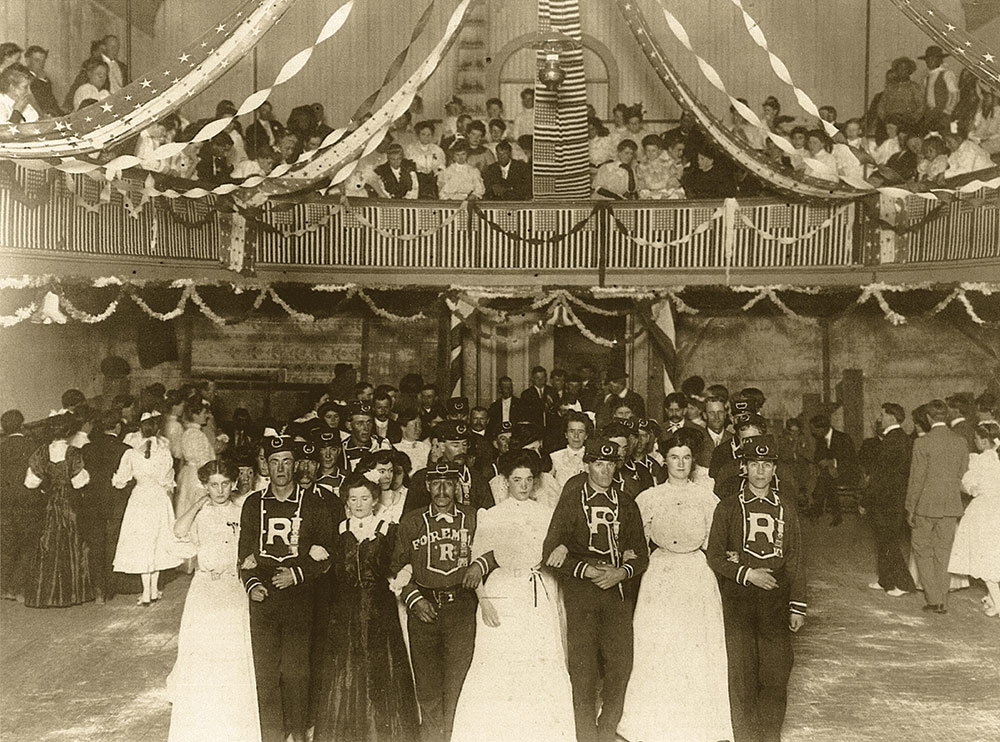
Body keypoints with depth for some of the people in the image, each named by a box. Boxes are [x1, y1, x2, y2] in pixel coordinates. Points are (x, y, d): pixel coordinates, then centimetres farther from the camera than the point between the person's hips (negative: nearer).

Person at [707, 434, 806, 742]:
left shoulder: (786, 508, 9)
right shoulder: (727, 508, 2)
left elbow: (796, 560, 11)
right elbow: (714, 556, 3)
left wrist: (798, 606, 7)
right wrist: (746, 574, -11)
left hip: (776, 601, 2)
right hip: (738, 602, -2)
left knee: (776, 675, 1)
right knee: (741, 676, 1)